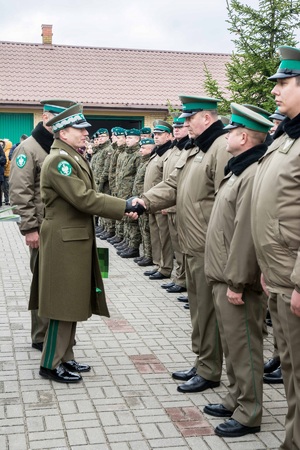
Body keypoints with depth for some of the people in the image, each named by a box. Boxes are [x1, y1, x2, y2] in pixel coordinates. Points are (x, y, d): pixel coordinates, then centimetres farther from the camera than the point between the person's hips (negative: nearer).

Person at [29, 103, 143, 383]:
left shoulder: (75, 157, 14)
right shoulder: (58, 160, -18)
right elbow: (85, 199, -23)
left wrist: (122, 208, 4)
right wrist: (124, 206, -19)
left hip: (77, 239, 10)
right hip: (64, 241, -10)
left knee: (72, 301, 15)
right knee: (63, 302, -2)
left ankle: (64, 357, 26)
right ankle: (51, 364, 10)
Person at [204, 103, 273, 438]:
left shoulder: (253, 175, -20)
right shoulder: (238, 169, 13)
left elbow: (247, 234, -24)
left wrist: (236, 282, -22)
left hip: (237, 281, -10)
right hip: (223, 277, 10)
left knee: (243, 346, 1)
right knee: (231, 343, 19)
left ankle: (249, 413, 13)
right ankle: (236, 399, 33)